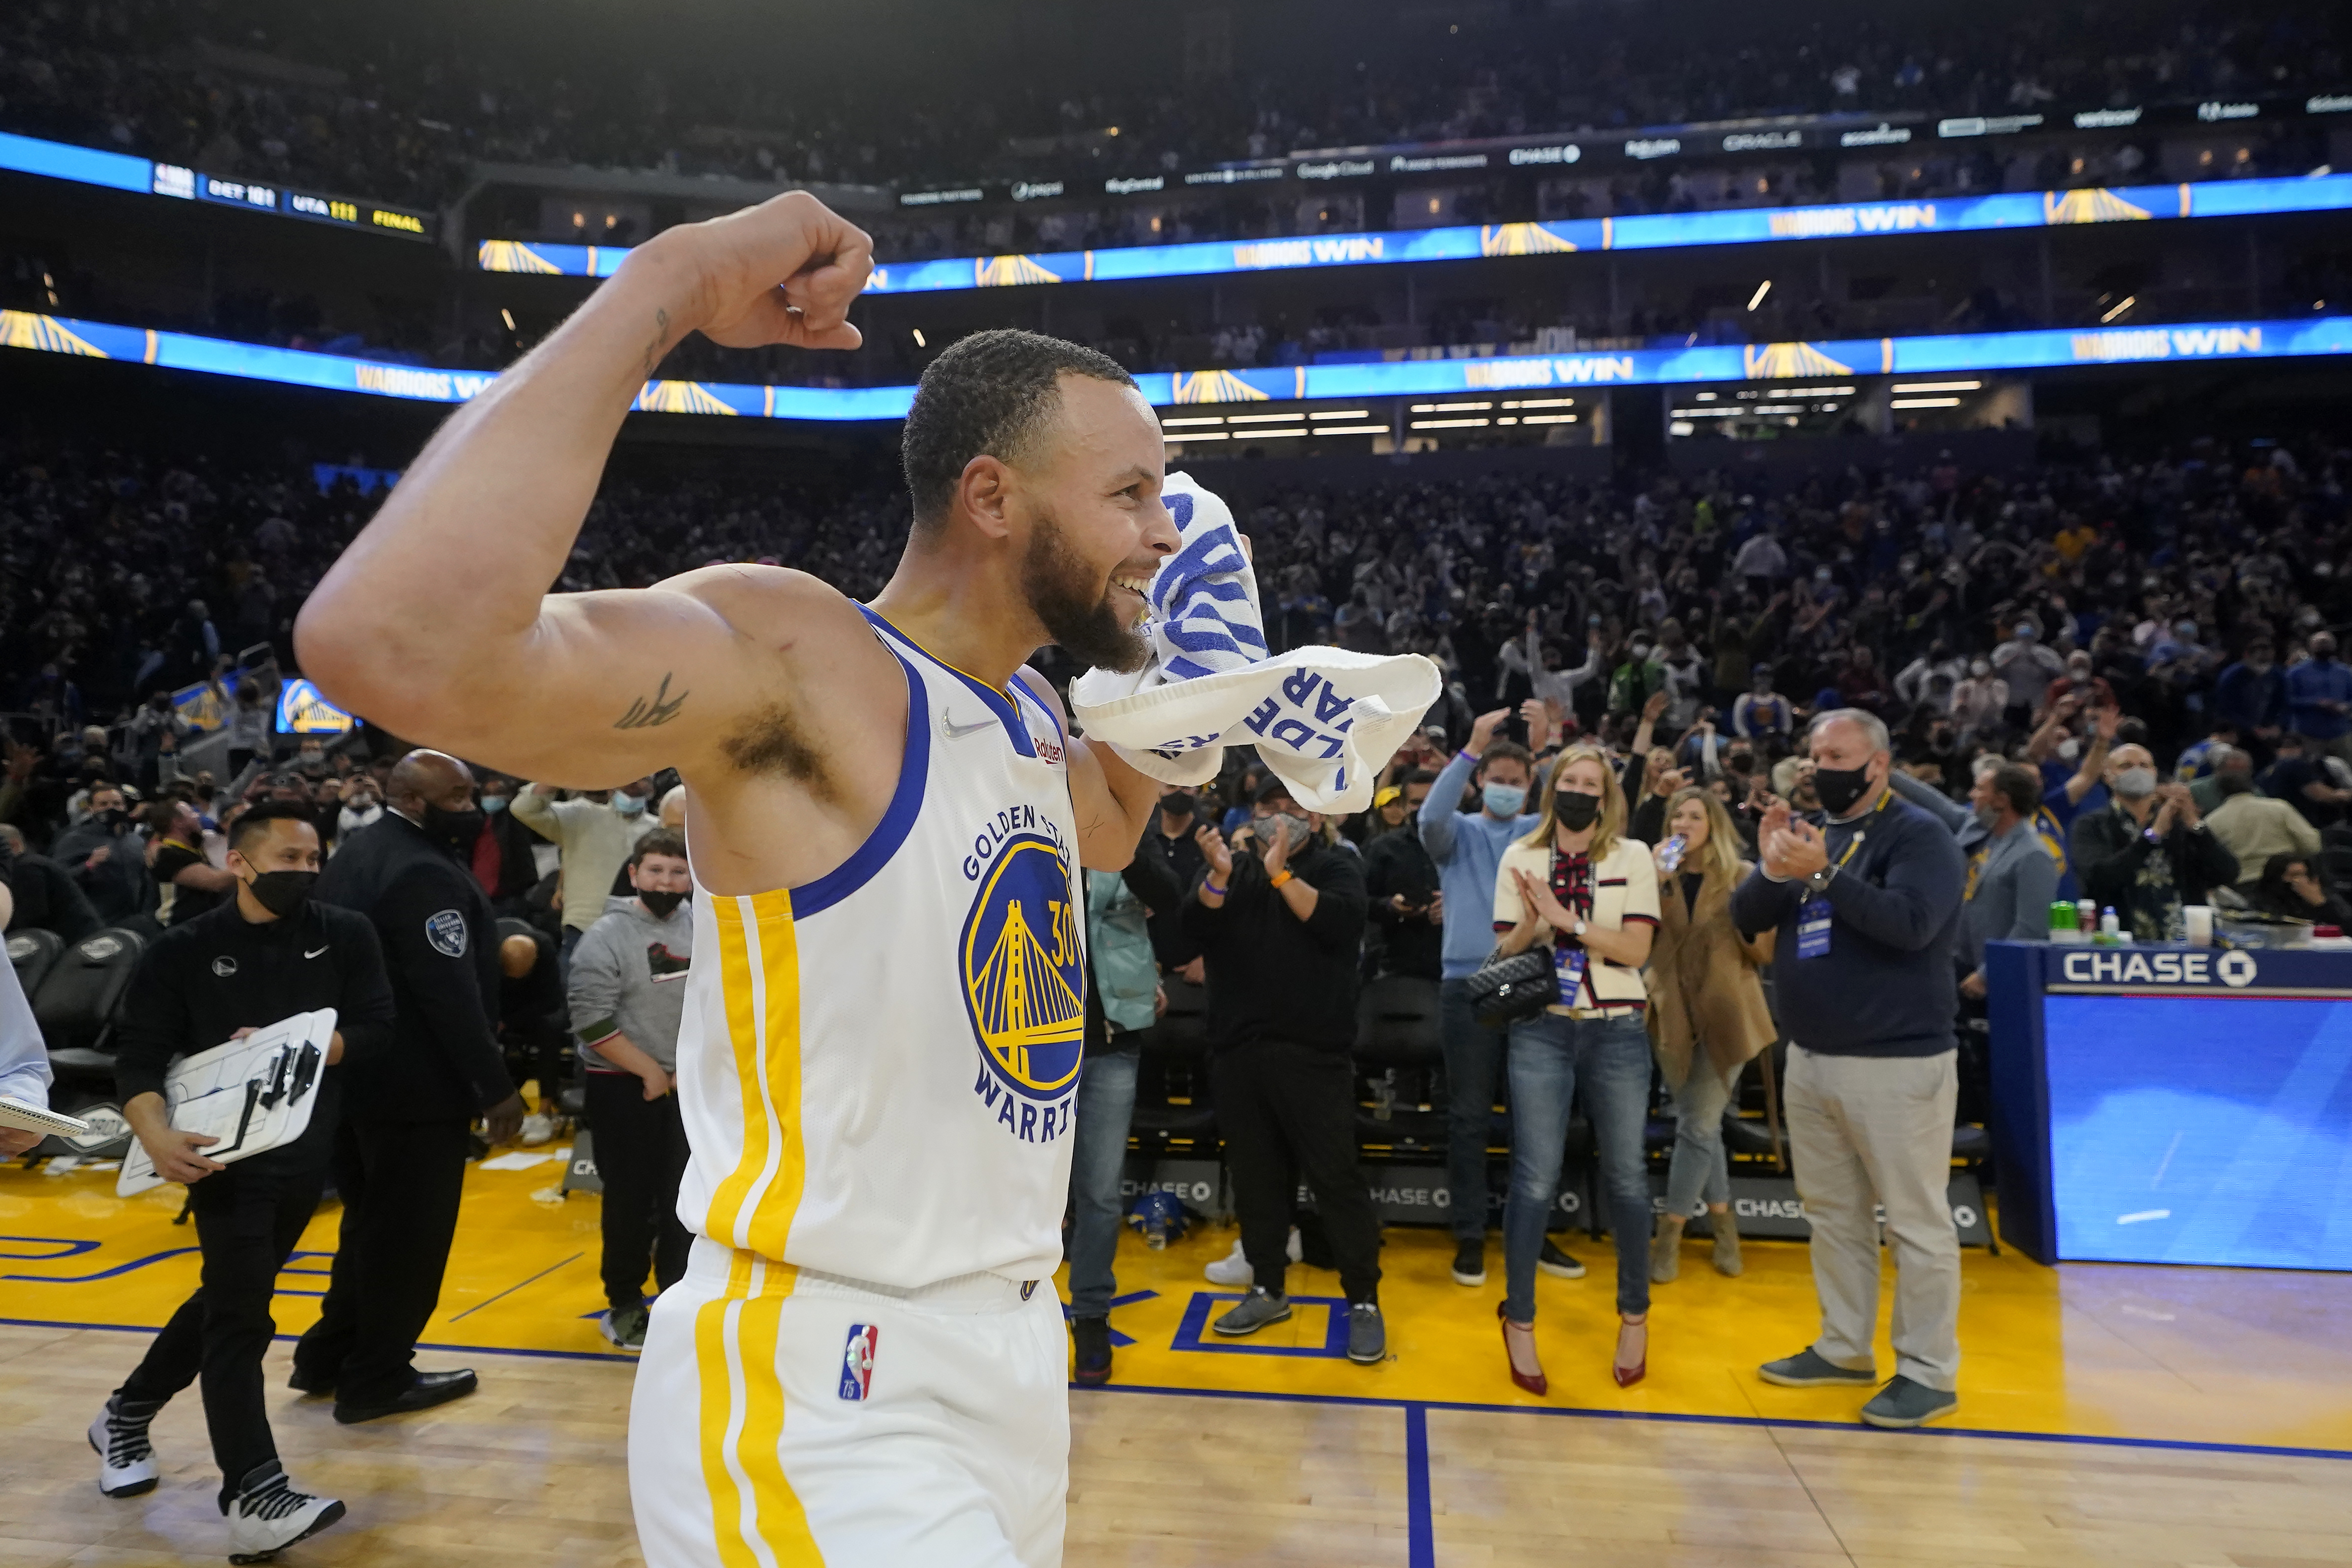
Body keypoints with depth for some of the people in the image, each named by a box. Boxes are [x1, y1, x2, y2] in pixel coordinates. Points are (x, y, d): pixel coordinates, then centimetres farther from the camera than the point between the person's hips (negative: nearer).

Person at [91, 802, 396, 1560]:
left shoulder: (345, 936, 1)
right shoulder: (183, 950, -5)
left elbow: (374, 1030, -6)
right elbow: (139, 1057, -9)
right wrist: (156, 1134, -26)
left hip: (308, 1152, 4)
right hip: (227, 1150, -4)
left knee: (229, 1298, 19)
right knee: (239, 1308, -10)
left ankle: (127, 1415, 42)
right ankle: (256, 1498, -11)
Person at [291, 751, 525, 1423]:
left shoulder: (356, 853, 10)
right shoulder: (424, 872, -22)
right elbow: (450, 993, -25)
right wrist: (495, 1086, -20)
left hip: (356, 1073, 10)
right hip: (417, 1085, -10)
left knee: (373, 1223, 23)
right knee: (409, 1234, 4)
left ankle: (329, 1357, 32)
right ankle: (378, 1380, 15)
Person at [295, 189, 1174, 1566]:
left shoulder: (1031, 715, 5)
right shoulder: (791, 658, -21)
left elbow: (1109, 833, 28)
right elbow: (393, 642, -39)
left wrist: (1161, 673, 10)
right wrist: (668, 288, -31)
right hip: (819, 1398, -8)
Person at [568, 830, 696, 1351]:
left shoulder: (704, 930, 3)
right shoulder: (607, 937, -12)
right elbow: (592, 1020, -17)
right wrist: (650, 1071, -14)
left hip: (690, 1087, 4)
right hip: (624, 1087, -4)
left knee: (685, 1197, 10)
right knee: (630, 1200, 4)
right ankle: (624, 1304, 21)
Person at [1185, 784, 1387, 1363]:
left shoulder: (1336, 866, 4)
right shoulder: (1233, 864, 13)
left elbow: (1344, 923, -16)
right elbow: (1196, 930, -2)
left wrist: (1281, 874, -23)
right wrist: (1219, 876, -19)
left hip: (1312, 1052, -4)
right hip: (1238, 1050, 4)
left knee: (1335, 1176, -2)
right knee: (1254, 1174, 12)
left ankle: (1364, 1300, 9)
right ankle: (1268, 1288, 26)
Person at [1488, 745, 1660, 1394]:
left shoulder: (1633, 857, 2)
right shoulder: (1521, 858, 4)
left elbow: (1636, 948, -7)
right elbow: (1507, 954, 3)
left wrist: (1566, 918, -17)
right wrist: (1531, 919, -17)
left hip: (1617, 1030, 0)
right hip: (1541, 1029, 0)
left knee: (1625, 1177, 8)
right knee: (1535, 1179, -2)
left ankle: (1635, 1317, 27)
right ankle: (1519, 1320, 14)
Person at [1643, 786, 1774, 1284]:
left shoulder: (1742, 877, -3)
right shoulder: (1658, 874, 4)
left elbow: (1766, 955, -3)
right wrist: (1655, 882, -17)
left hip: (1725, 1015, -2)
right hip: (1674, 1013, 3)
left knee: (1698, 1125, -3)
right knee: (1701, 1123, 11)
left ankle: (1669, 1235, 8)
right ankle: (1722, 1221, 27)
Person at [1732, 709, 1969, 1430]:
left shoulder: (1918, 835, -8)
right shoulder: (1814, 835, 11)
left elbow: (1910, 922, -24)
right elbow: (1746, 919, 5)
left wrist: (1821, 875, -29)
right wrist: (1772, 869, -13)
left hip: (1897, 1063, -7)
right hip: (1811, 1059, 7)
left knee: (1916, 1222, 2)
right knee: (1834, 1212, 15)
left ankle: (1928, 1372, 12)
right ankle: (1845, 1349, 28)